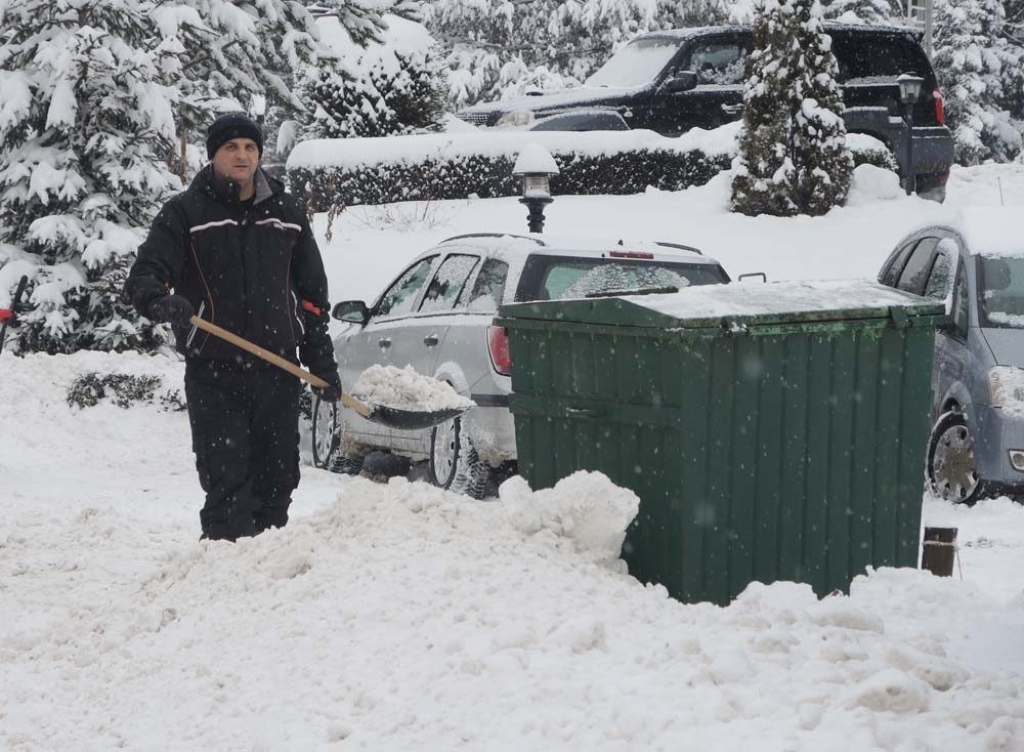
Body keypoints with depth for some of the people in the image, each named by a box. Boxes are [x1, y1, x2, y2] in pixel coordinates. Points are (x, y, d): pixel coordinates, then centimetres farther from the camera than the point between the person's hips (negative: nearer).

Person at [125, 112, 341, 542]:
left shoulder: (285, 213, 13)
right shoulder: (185, 213, 1)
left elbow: (312, 293, 17)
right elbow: (144, 276, -8)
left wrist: (322, 361, 12)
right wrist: (161, 300, -32)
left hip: (278, 371, 4)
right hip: (213, 375, -4)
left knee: (278, 478, 9)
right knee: (227, 481, -10)